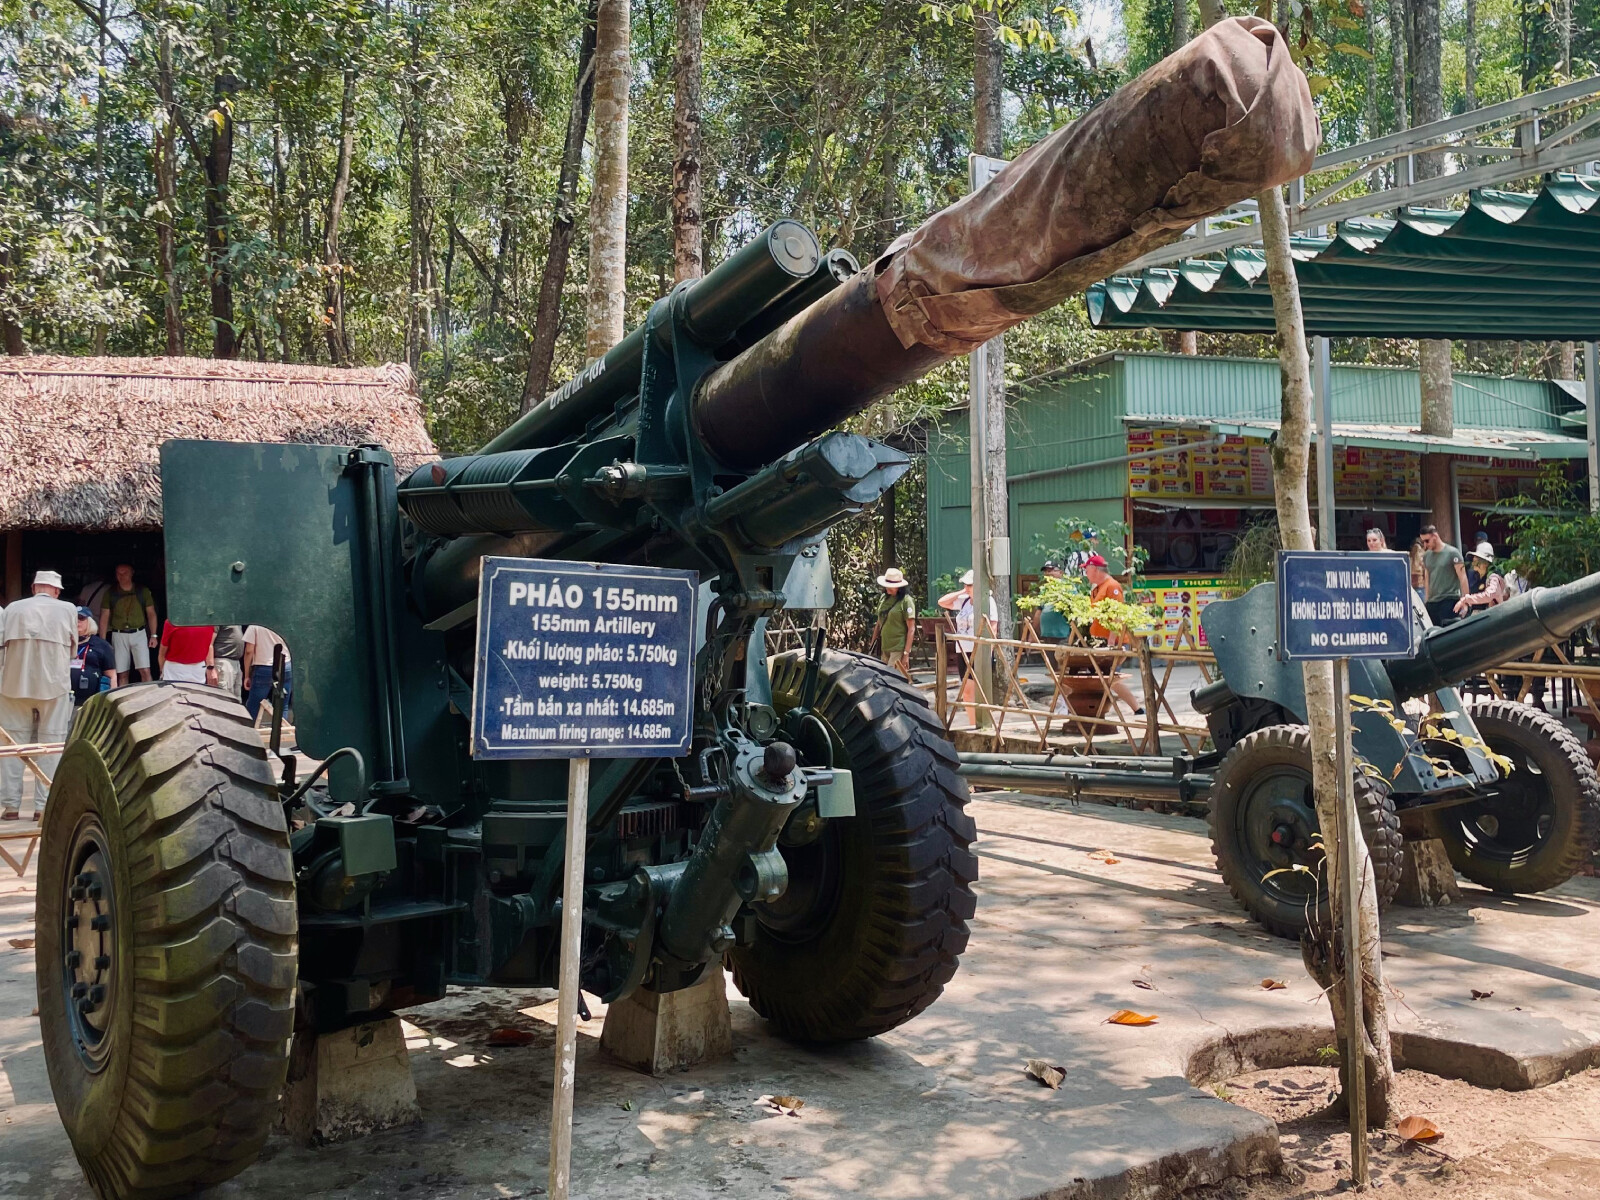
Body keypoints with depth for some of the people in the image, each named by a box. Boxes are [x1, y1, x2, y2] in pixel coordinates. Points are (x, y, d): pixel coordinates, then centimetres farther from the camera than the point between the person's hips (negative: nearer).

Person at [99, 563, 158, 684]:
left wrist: (153, 635, 3)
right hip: (119, 635, 1)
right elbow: (104, 618, 6)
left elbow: (151, 614, 9)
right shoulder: (110, 594, 5)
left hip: (139, 634, -1)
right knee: (122, 674, 2)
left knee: (145, 671, -11)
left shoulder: (143, 592, 5)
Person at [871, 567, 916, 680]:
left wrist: (906, 653, -14)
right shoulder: (883, 599, 10)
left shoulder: (906, 600, -7)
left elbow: (911, 629, -9)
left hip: (898, 648, -7)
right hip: (884, 647, 7)